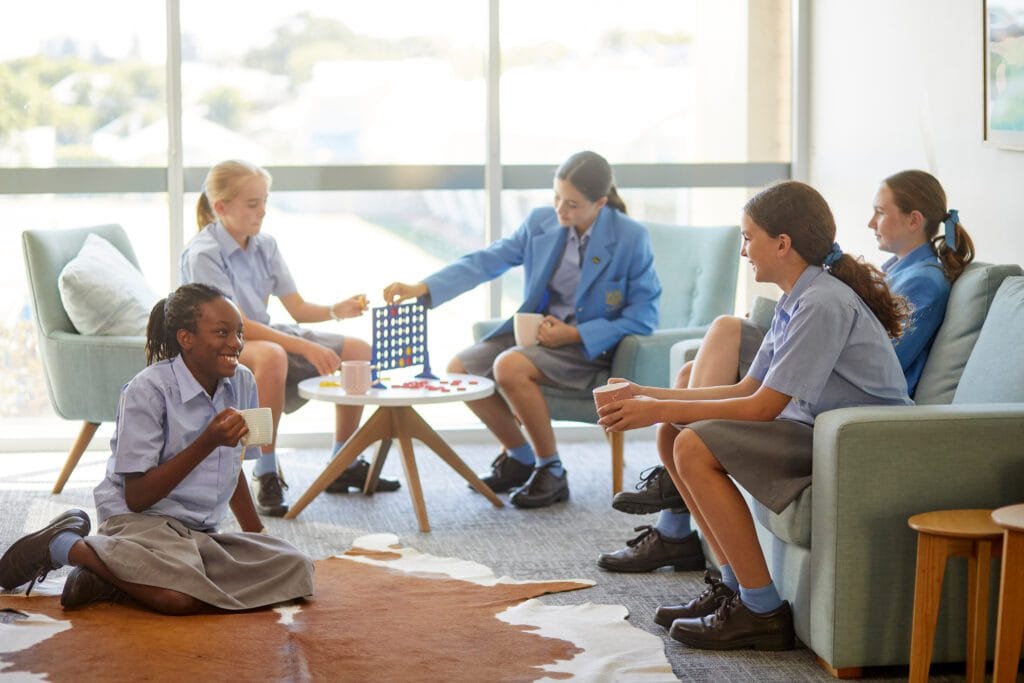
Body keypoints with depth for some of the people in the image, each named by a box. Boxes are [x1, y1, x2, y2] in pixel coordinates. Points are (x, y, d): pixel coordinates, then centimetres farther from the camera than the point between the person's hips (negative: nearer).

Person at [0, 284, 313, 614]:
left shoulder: (242, 383, 7)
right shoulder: (149, 390, -13)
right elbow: (137, 497, -16)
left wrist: (256, 534, 25)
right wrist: (209, 441, -21)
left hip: (201, 533, 8)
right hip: (140, 521, -8)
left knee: (296, 570, -16)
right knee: (180, 596, -38)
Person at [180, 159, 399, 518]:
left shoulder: (264, 246, 5)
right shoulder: (203, 254, -18)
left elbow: (298, 308, 4)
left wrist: (335, 310, -19)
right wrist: (305, 348, -32)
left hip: (265, 335, 8)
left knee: (357, 351, -2)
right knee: (271, 356, -42)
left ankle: (343, 466, 9)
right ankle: (266, 473, -30)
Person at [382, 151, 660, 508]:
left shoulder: (631, 238, -15)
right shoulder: (540, 222, -2)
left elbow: (644, 315, -13)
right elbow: (486, 261, -4)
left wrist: (574, 334, -20)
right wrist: (422, 288, -18)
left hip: (591, 345, -6)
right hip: (538, 331, 7)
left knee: (510, 367, -30)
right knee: (460, 368, -9)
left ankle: (551, 471, -12)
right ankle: (520, 457, 11)